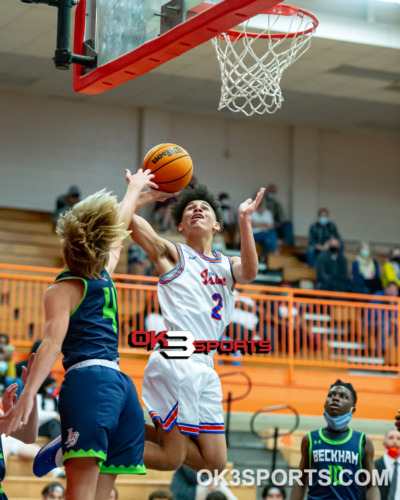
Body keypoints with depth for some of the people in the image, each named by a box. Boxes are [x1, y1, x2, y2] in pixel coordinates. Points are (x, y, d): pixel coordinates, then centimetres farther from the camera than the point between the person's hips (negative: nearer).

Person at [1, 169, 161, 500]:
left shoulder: (63, 290, 2)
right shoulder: (105, 277, 18)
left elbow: (53, 341, -13)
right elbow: (120, 225, 36)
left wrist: (27, 396, -21)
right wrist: (135, 188, 55)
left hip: (88, 378, -7)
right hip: (120, 382, 7)